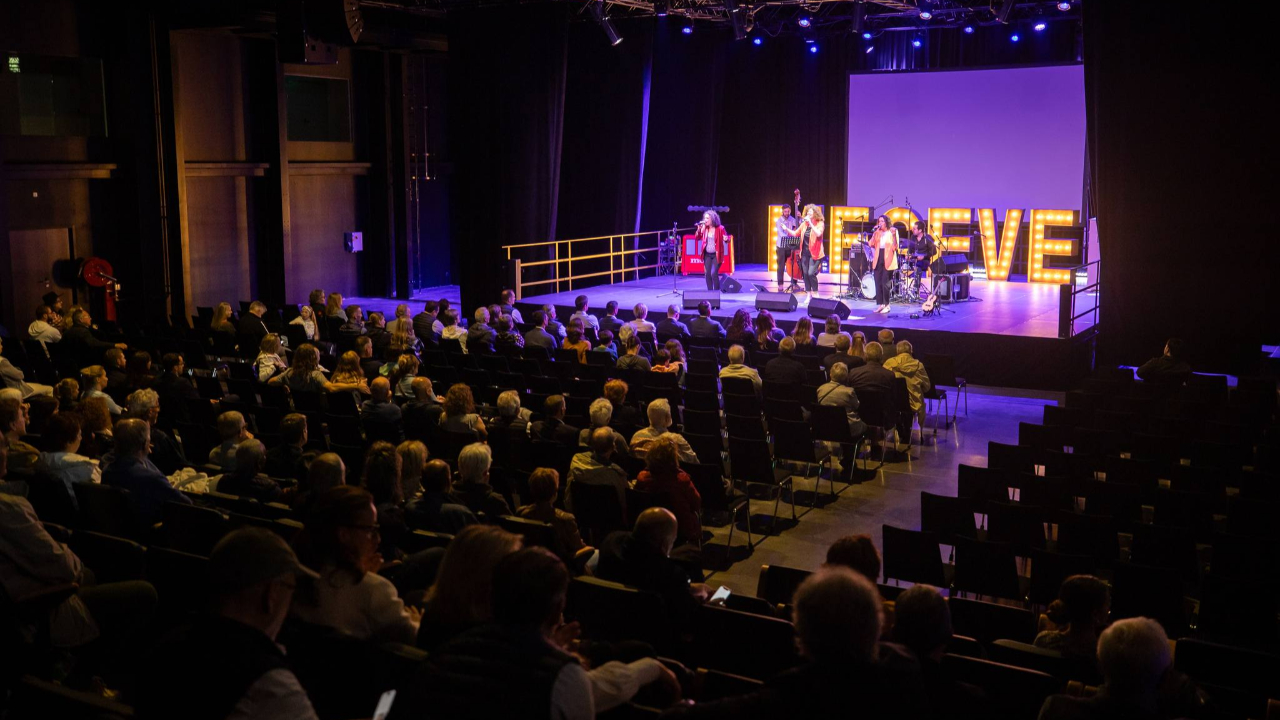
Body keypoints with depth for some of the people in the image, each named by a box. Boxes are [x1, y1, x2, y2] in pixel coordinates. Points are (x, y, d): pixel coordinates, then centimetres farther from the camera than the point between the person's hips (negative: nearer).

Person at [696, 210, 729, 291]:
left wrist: (726, 239, -31)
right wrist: (699, 229, -10)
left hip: (716, 255, -5)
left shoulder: (720, 228, -8)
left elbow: (727, 239, -7)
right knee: (707, 274, 2)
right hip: (707, 255, 5)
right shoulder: (704, 228, 4)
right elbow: (697, 238, 6)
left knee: (714, 274, -14)